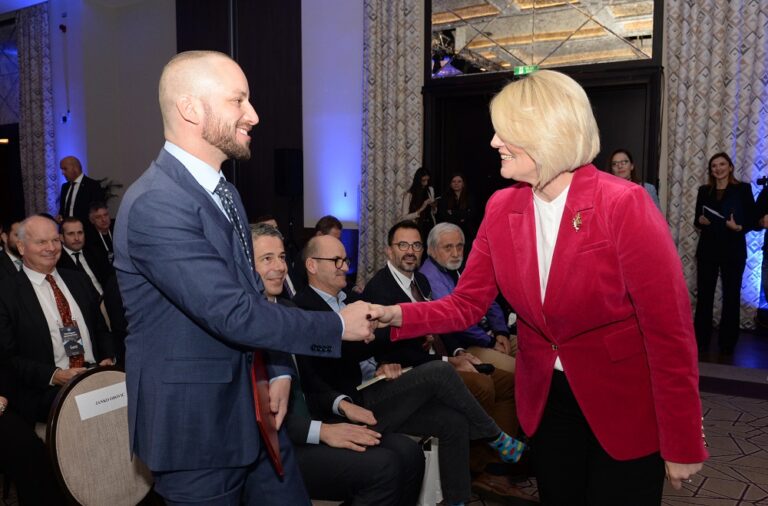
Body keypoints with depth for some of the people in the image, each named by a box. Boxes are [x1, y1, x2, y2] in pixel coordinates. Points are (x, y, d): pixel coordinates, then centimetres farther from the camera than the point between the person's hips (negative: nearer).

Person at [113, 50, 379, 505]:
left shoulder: (225, 193, 8)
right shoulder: (155, 205, -22)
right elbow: (233, 313, -26)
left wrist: (279, 370, 2)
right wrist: (338, 326, -15)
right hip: (196, 428, -8)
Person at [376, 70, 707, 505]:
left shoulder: (624, 206, -22)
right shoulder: (502, 209, -5)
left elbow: (670, 330, -19)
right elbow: (466, 304, -3)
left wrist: (683, 444, -15)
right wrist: (399, 315, -21)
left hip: (627, 407, -5)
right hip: (547, 398, 5)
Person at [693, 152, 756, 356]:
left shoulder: (743, 189, 0)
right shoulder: (704, 190, 8)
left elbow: (753, 220, -1)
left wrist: (739, 227, -20)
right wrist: (700, 221, -10)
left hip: (733, 250, -2)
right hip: (707, 249, 2)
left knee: (731, 296, 4)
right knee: (704, 295, 3)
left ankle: (727, 343, 15)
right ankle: (701, 341, 13)